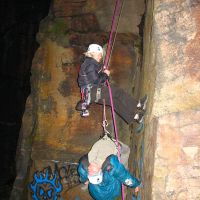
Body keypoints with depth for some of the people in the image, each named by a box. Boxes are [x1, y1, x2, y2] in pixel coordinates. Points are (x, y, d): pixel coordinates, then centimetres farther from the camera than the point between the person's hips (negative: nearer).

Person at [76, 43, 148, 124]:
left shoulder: (92, 64, 19)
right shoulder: (90, 65, -14)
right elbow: (96, 81, -20)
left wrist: (103, 72, 5)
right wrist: (105, 75, -5)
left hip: (94, 92, 10)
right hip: (91, 92, -10)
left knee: (115, 100, 1)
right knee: (117, 92, -13)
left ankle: (135, 115, -2)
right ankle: (136, 105, -6)